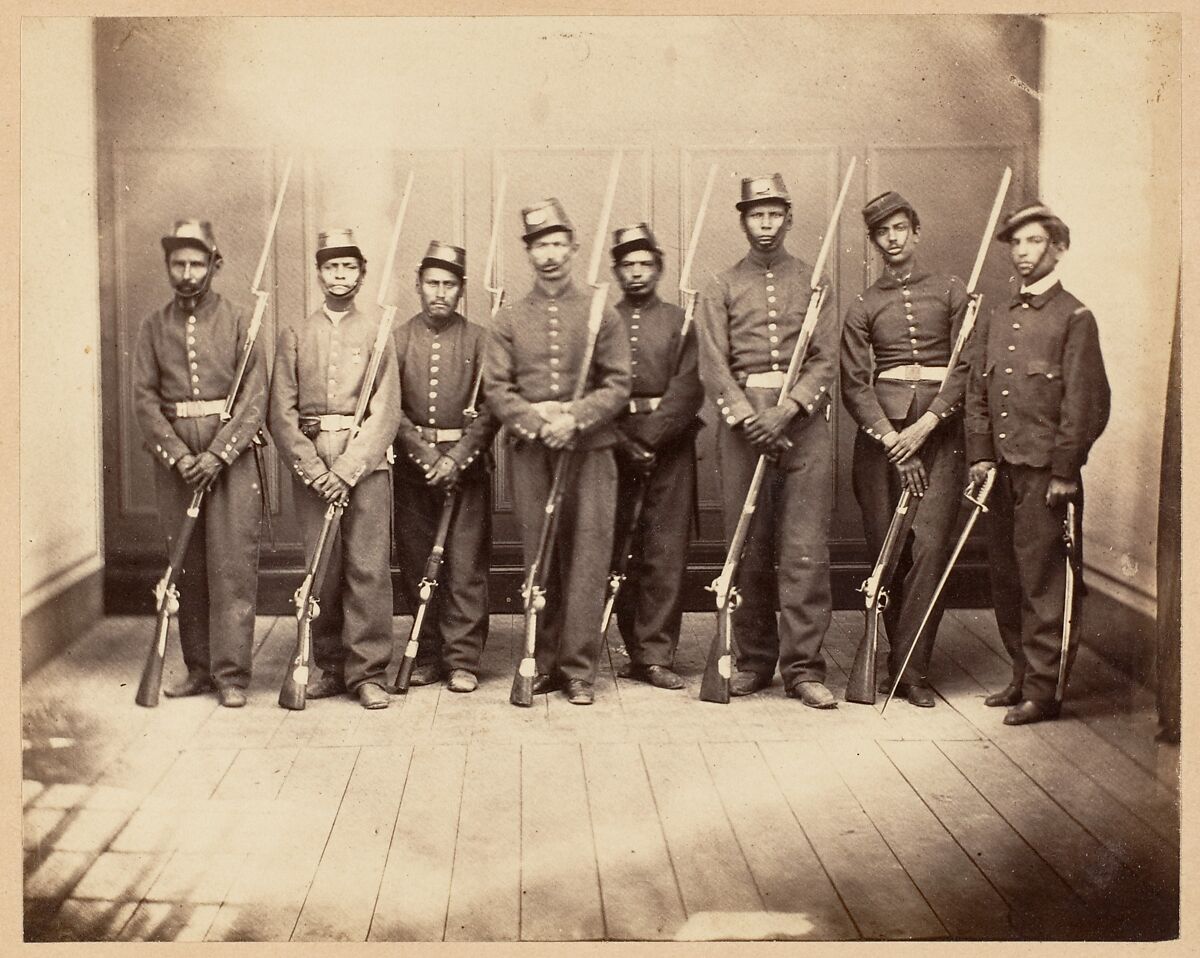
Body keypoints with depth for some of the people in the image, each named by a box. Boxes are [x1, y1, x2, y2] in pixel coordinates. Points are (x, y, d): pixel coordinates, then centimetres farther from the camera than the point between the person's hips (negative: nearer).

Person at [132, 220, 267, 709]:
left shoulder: (238, 321, 2)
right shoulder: (154, 326, 10)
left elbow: (255, 397, -5)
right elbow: (144, 398, 4)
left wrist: (217, 455, -14)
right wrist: (178, 454, -9)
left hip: (233, 455, -3)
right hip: (174, 457, 3)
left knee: (233, 566, -5)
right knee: (185, 568, 8)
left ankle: (232, 673, 1)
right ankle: (198, 668, 18)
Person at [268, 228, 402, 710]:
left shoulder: (377, 331, 6)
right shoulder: (295, 335, 11)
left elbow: (386, 412, -2)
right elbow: (281, 411, 5)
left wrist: (348, 468, -12)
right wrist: (312, 467, -8)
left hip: (366, 463, -1)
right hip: (310, 464, 2)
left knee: (368, 567, -5)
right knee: (321, 569, 3)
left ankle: (368, 672, 2)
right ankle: (329, 666, 15)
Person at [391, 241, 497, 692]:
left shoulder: (478, 339, 3)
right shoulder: (398, 339, 6)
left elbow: (489, 410, -3)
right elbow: (390, 409, 0)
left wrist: (456, 458, -13)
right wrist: (427, 456, -10)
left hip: (467, 464, -2)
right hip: (412, 464, 2)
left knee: (466, 565, -3)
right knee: (416, 564, 6)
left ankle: (463, 659, 4)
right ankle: (427, 656, 17)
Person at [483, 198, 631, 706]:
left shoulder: (601, 313, 6)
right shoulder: (509, 319, 9)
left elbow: (619, 385, 0)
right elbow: (495, 388, 2)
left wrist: (575, 417, -15)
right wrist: (535, 420, -14)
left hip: (589, 449, -1)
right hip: (530, 452, 1)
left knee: (586, 559, -3)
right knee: (538, 560, 5)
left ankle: (579, 668, 4)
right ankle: (543, 663, 15)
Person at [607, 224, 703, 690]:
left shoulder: (680, 322, 8)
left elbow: (687, 391, -3)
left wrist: (650, 437, -13)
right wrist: (622, 441, -10)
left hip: (670, 446, -1)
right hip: (615, 445, 1)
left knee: (666, 553, -4)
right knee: (611, 549, 2)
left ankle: (656, 655, 1)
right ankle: (637, 650, 13)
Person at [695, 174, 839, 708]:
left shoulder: (814, 282, 12)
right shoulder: (721, 289, 11)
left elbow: (827, 359, 2)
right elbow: (713, 365, 1)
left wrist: (787, 409, -13)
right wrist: (749, 417, -13)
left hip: (804, 421, 0)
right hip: (742, 422, 0)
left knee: (806, 549, -5)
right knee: (748, 550, 4)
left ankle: (803, 667, 0)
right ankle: (754, 662, 15)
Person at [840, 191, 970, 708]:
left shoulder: (951, 292, 11)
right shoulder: (863, 307, 12)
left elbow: (965, 365, 2)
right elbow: (854, 384, 3)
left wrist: (926, 425, -11)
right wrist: (892, 439, -10)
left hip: (939, 427, -1)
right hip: (881, 428, 1)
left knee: (931, 547, -10)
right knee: (884, 547, 0)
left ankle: (909, 669, -5)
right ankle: (902, 660, 14)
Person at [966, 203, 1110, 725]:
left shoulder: (1074, 318, -3)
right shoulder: (995, 318, 15)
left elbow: (1085, 403, -8)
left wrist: (1064, 472, -12)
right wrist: (980, 455, 4)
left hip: (1046, 471, -6)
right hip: (1002, 470, 6)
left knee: (1044, 582, -3)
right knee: (1006, 578, 11)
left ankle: (1044, 688, 5)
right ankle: (1022, 675, 23)